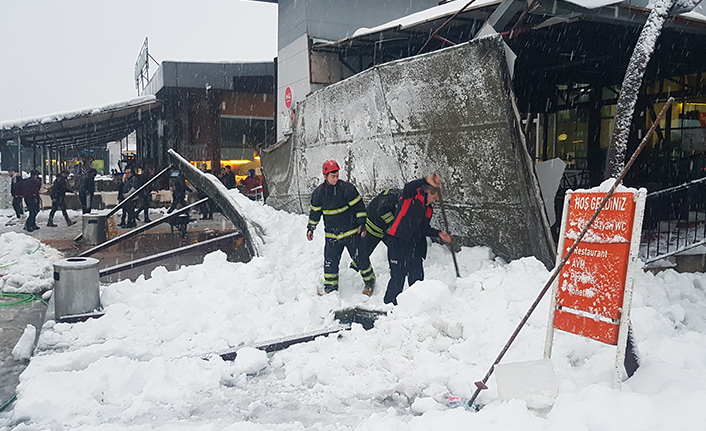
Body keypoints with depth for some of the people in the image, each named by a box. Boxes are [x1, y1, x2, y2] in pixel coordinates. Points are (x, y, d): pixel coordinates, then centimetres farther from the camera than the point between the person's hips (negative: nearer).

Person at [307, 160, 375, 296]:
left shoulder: (347, 188, -11)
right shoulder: (319, 192, 0)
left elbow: (359, 206, -5)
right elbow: (315, 212, 14)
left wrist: (362, 223, -8)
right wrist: (310, 228, 18)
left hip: (351, 232, -3)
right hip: (332, 234, 3)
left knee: (359, 258, 2)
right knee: (330, 261, 1)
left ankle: (370, 282, 22)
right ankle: (330, 287, 18)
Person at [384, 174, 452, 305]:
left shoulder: (428, 209, 23)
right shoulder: (412, 196, -1)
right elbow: (407, 188, -25)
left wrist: (439, 234, 17)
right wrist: (427, 181, -38)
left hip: (415, 248, 8)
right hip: (398, 244, -8)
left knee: (417, 278, 6)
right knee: (398, 277, -8)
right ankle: (389, 303, 1)